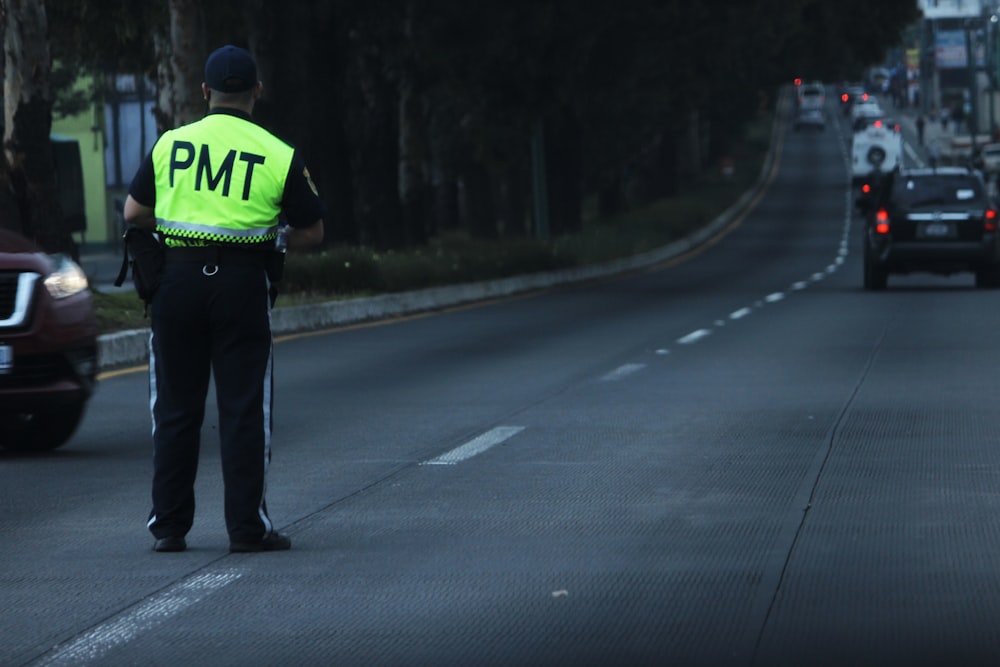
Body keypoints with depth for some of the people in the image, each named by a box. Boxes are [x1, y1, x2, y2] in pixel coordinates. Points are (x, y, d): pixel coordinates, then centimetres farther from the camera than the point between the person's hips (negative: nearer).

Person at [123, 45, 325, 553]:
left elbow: (134, 213, 5)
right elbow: (311, 232, 2)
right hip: (242, 283, -2)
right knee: (244, 410, 3)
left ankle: (169, 525, 10)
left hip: (177, 280, 2)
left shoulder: (169, 144, 2)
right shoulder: (279, 156, -2)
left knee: (175, 410, 9)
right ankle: (246, 526, 1)